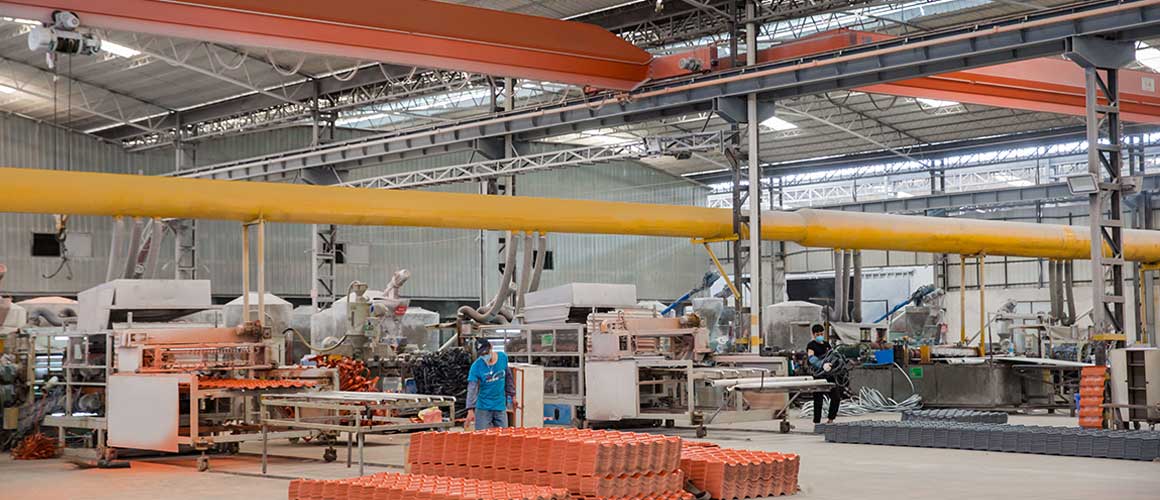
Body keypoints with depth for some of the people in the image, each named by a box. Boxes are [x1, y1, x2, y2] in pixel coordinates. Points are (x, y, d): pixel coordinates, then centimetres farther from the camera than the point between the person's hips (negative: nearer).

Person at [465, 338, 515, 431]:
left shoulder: (503, 357, -3)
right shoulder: (476, 366, -14)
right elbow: (472, 389, -21)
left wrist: (512, 394, 18)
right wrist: (470, 410, -30)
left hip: (501, 406, 3)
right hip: (483, 408, -3)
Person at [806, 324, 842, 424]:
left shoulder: (827, 344, 16)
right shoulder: (811, 345, -8)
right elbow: (811, 358, -26)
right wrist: (822, 365, -41)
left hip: (829, 375, 7)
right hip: (818, 377, -7)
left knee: (836, 397, 6)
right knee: (818, 399, -4)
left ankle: (830, 419, 20)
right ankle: (817, 422, 3)